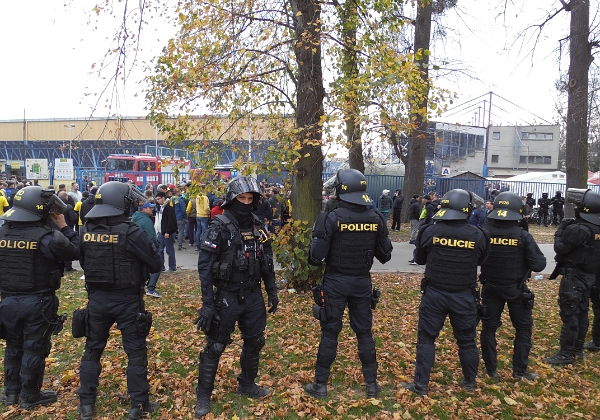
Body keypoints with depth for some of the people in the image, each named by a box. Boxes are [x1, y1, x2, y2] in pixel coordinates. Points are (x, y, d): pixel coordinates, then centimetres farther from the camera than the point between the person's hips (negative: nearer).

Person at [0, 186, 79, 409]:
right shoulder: (45, 236, -19)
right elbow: (74, 252, -10)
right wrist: (64, 227, -5)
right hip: (38, 302, -5)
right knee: (34, 349, 9)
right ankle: (30, 396, 21)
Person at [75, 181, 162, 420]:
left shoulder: (87, 232, -2)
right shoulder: (131, 233, -19)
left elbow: (83, 263, 13)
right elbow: (155, 265, -11)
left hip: (97, 298, 5)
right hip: (127, 300, -5)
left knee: (92, 350, 18)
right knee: (136, 351, 7)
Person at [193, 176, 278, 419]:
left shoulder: (258, 227, 3)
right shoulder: (219, 228, -14)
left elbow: (267, 262, 12)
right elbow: (205, 267, -16)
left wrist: (272, 292, 11)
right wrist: (207, 304, -18)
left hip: (253, 296, 6)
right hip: (226, 296, -5)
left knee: (254, 342, 16)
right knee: (215, 346, 4)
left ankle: (247, 385, 38)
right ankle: (203, 396, 21)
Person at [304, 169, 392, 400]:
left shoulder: (331, 218, -16)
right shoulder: (376, 219, -3)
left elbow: (317, 256, -17)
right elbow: (385, 255, 3)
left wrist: (314, 257, 5)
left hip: (335, 282, -3)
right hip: (363, 282, 3)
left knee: (330, 333, 7)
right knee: (364, 332, 15)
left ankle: (320, 385, 18)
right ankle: (372, 385, 25)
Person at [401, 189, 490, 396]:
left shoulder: (430, 231, -11)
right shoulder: (478, 235, -9)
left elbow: (419, 259, 3)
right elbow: (481, 260, 10)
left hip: (434, 293, -1)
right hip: (464, 295, 1)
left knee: (426, 338, 8)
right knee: (467, 340, 18)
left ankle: (421, 384, 11)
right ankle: (469, 381, 33)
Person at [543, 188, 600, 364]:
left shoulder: (578, 229, -23)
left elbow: (560, 248, -18)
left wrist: (560, 230, -5)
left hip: (574, 277, -9)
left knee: (569, 315, -4)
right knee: (581, 313, 16)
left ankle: (566, 354, 2)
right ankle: (577, 349, 27)